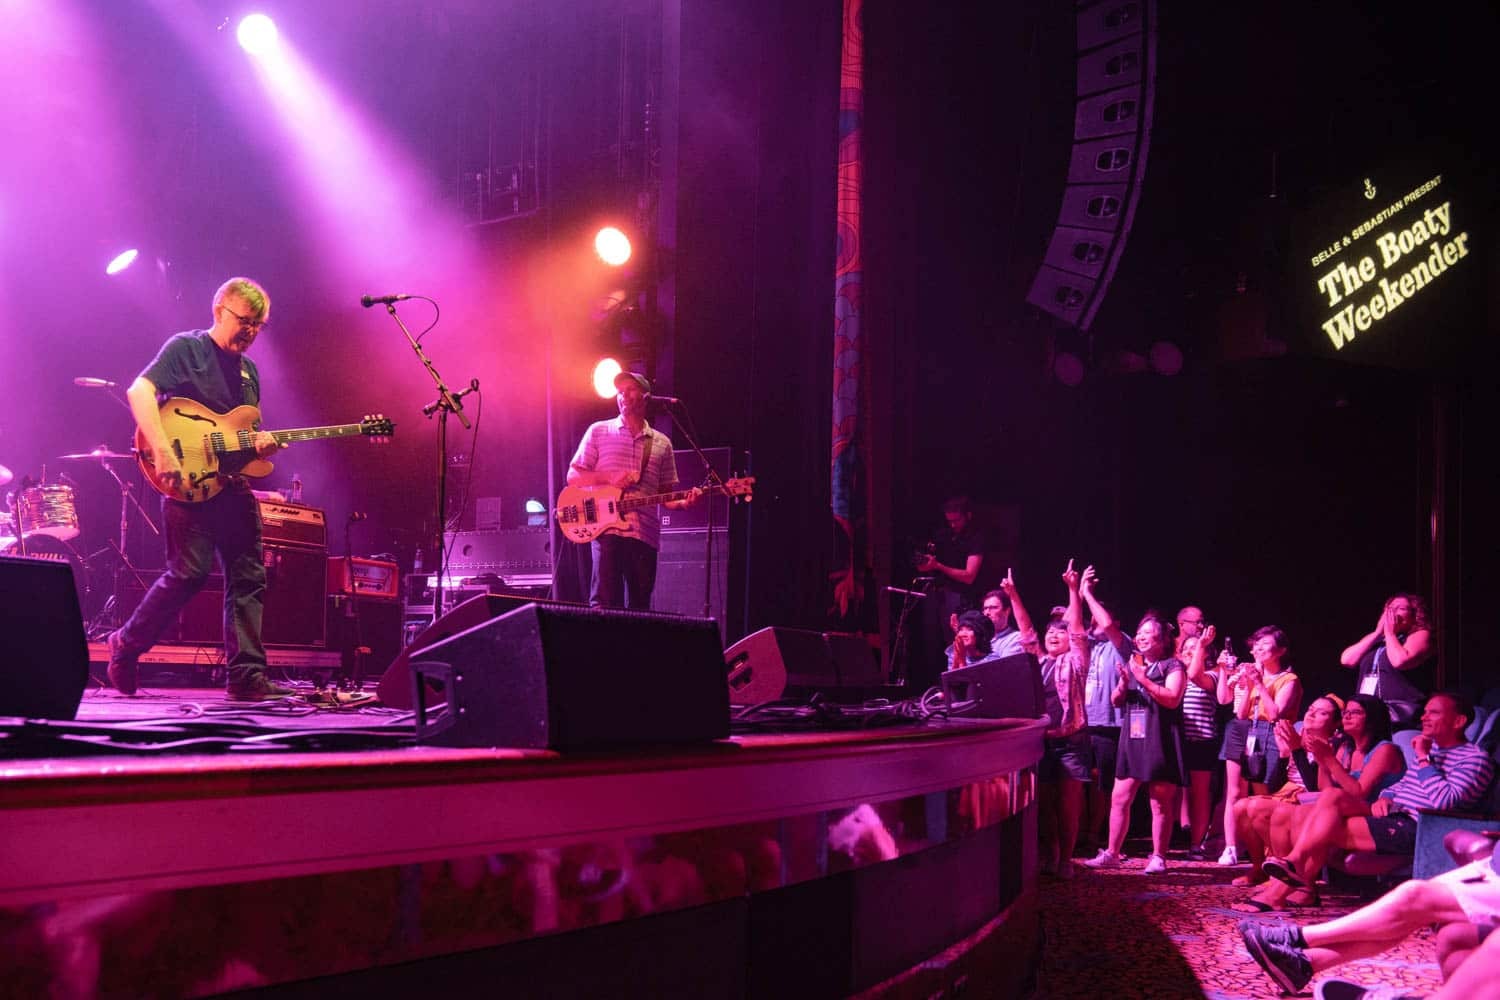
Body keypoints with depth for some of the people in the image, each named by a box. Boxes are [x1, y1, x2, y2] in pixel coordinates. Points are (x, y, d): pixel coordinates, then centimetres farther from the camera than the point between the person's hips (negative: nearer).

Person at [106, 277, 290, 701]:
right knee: (189, 573, -13)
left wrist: (261, 443, -3)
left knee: (248, 580, 2)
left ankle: (247, 676, 6)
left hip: (234, 486, 8)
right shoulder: (185, 348, -2)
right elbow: (139, 391, -16)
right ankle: (126, 645, 7)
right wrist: (162, 451, -28)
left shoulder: (249, 371, 19)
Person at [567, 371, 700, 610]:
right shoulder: (599, 431, 11)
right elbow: (573, 476, 8)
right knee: (605, 603, -11)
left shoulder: (661, 443, 18)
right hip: (606, 527, -3)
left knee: (639, 607, 3)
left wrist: (684, 502, -4)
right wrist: (609, 478, -9)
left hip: (646, 534, 3)